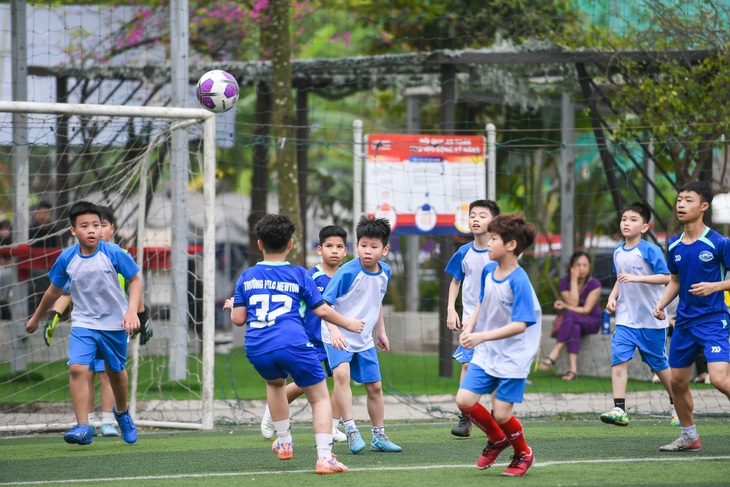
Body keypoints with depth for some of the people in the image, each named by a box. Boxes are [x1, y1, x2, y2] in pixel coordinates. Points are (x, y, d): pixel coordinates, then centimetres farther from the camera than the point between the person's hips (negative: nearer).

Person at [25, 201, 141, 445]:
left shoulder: (113, 253, -17)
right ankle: (82, 426, -19)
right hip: (83, 322, 0)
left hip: (114, 323, 0)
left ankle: (121, 412, 47)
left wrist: (132, 311, -19)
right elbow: (54, 290, 7)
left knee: (116, 371, 17)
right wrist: (36, 317, 19)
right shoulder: (67, 258, -10)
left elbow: (135, 279, -5)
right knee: (78, 368, -20)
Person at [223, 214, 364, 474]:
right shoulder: (298, 274, 7)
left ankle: (284, 443, 38)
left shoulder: (246, 277, 13)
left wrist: (232, 305, 36)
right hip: (292, 344, -3)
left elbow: (238, 319, 13)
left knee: (275, 382, 36)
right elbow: (321, 310, 7)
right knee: (320, 397, 8)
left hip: (257, 350, 3)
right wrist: (348, 323, 22)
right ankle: (324, 456, -10)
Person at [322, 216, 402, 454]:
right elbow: (325, 303, -21)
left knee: (375, 386, 11)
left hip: (364, 340, 6)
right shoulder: (347, 273, -21)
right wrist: (333, 329, -35)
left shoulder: (384, 272, 0)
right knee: (342, 373, -30)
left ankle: (379, 437, 25)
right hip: (339, 338, -6)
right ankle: (351, 430, -26)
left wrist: (381, 332, 22)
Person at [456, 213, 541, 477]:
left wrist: (482, 336, -32)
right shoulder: (488, 271, 1)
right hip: (485, 353, 7)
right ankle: (497, 439, 22)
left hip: (513, 357, -6)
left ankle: (523, 454, 23)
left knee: (501, 414, -6)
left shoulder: (519, 281, -22)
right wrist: (470, 326, 2)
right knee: (465, 400, -6)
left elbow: (519, 325, -25)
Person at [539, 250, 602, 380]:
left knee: (570, 316, -35)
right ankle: (573, 368, -48)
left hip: (591, 322, -2)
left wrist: (566, 307, -25)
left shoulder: (594, 284, -8)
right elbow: (573, 303, -15)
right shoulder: (564, 282, -1)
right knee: (574, 327, -37)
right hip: (572, 321, 2)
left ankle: (555, 353, -40)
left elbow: (586, 309, -14)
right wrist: (574, 280, -16)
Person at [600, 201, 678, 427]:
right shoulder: (618, 252, 8)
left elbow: (666, 277, -19)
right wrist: (613, 297, 5)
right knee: (618, 358, -13)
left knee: (659, 364, 8)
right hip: (626, 318, 5)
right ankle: (619, 410, -16)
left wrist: (637, 278, -28)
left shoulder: (650, 251, -12)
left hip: (651, 318, -5)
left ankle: (676, 405, 29)